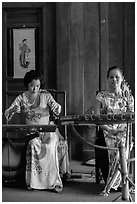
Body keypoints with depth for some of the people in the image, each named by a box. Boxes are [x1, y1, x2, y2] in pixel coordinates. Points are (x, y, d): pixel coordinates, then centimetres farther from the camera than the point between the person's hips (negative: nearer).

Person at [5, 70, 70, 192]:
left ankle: (54, 181, -27)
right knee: (33, 144, -33)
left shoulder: (45, 95, 5)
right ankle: (33, 181, -26)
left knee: (51, 146, -32)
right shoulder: (21, 98, 6)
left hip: (48, 129, 0)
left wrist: (56, 107, -25)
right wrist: (12, 110, -22)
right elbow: (7, 115, 2)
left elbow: (57, 111, 0)